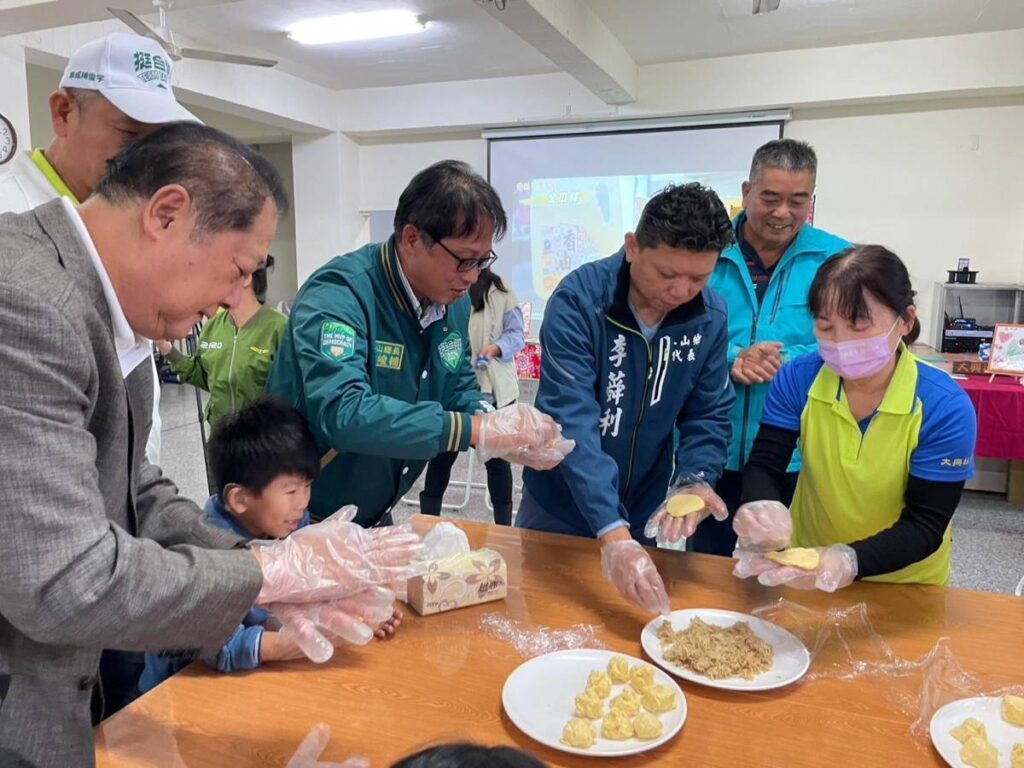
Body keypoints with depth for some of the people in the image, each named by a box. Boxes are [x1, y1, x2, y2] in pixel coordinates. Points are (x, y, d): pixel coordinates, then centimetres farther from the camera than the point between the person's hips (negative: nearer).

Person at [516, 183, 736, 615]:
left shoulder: (711, 318, -11)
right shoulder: (578, 300, -25)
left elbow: (708, 415, -3)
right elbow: (572, 422, -32)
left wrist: (694, 480, -23)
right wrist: (612, 532, -40)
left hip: (644, 512, 3)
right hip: (561, 508, -3)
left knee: (633, 614, 23)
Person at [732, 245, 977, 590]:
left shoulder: (946, 408, -18)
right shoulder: (797, 379, -13)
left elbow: (924, 526, -17)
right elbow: (763, 467, -8)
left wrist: (850, 561, -35)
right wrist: (759, 507, -31)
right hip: (807, 569, 0)